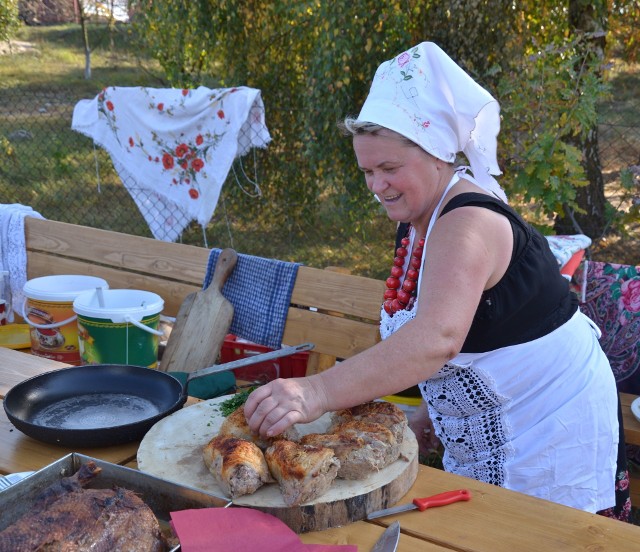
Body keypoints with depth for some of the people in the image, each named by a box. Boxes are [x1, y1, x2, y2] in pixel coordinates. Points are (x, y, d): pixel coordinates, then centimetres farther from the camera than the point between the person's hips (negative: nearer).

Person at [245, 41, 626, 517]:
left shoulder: (468, 225, -26)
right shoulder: (416, 221, 4)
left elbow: (436, 339, -44)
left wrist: (318, 393, -53)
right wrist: (427, 416, 4)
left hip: (549, 430, -9)